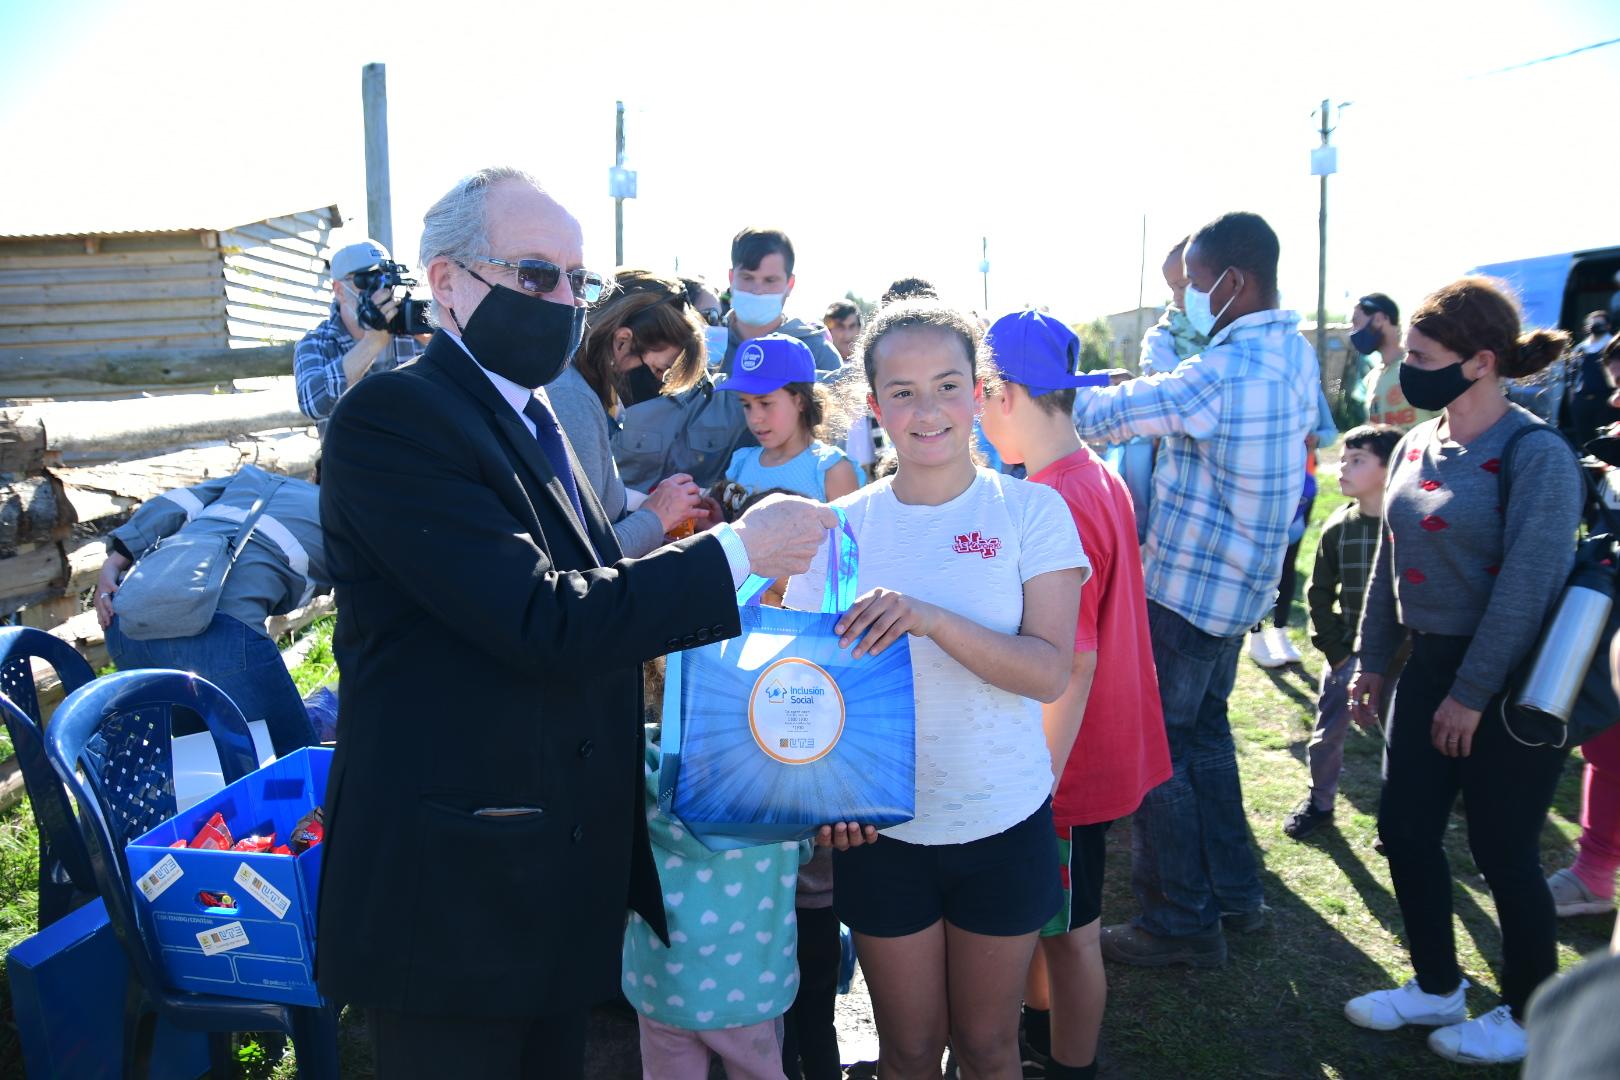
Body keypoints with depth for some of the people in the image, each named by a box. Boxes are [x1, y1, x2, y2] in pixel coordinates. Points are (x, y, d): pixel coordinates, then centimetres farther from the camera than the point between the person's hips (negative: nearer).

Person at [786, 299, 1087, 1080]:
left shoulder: (1030, 511, -7)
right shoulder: (843, 526, -3)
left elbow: (1050, 672, -16)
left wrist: (931, 619, -30)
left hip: (1004, 822, -1)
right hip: (881, 828, 1)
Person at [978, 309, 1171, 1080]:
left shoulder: (1054, 504, -26)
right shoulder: (1098, 476, 4)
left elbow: (1071, 661, -25)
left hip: (1064, 762, -9)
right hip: (1093, 747, 9)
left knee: (1068, 928, 10)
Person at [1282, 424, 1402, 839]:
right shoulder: (1337, 528, -1)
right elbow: (1319, 592, 7)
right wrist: (1334, 648, 2)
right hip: (1347, 653, 3)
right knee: (1327, 734, 10)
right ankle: (1319, 800, 30)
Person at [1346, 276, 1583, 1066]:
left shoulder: (1537, 456, -17)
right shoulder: (1418, 445, 5)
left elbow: (1527, 590, -20)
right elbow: (1389, 561, 11)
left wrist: (1472, 693, -18)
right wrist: (1372, 662, 14)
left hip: (1508, 683, -7)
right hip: (1429, 665, 7)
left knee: (1502, 853, 5)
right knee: (1403, 829, 11)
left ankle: (1528, 1018, 27)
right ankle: (1437, 987, 32)